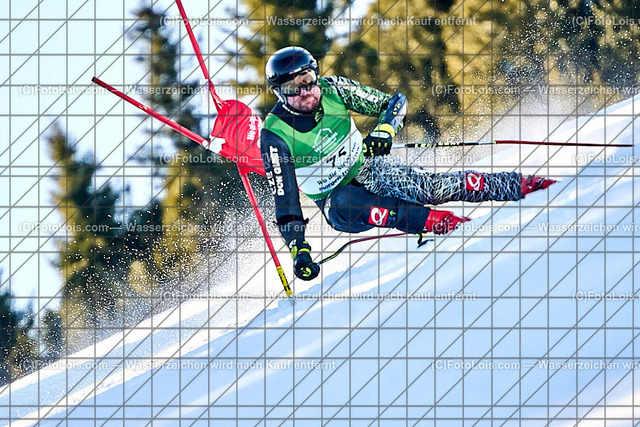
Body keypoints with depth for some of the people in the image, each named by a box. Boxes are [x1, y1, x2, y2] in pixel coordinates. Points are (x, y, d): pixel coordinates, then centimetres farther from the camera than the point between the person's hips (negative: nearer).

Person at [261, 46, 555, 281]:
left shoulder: (332, 91, -12)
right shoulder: (276, 136, -20)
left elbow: (394, 102, -4)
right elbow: (284, 198, -20)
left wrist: (384, 131, -26)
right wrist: (298, 250, -30)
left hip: (369, 168, 2)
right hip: (334, 196, -2)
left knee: (432, 187, -22)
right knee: (345, 205, -38)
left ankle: (519, 186, -16)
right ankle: (437, 222, -43)